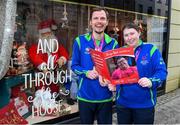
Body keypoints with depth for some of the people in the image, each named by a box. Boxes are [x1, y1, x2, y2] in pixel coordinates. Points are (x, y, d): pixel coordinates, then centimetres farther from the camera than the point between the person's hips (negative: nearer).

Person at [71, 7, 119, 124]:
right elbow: (74, 65, 0)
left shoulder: (113, 43, -1)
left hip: (105, 97, 1)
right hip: (85, 96, 0)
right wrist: (87, 73, -18)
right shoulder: (80, 41, -4)